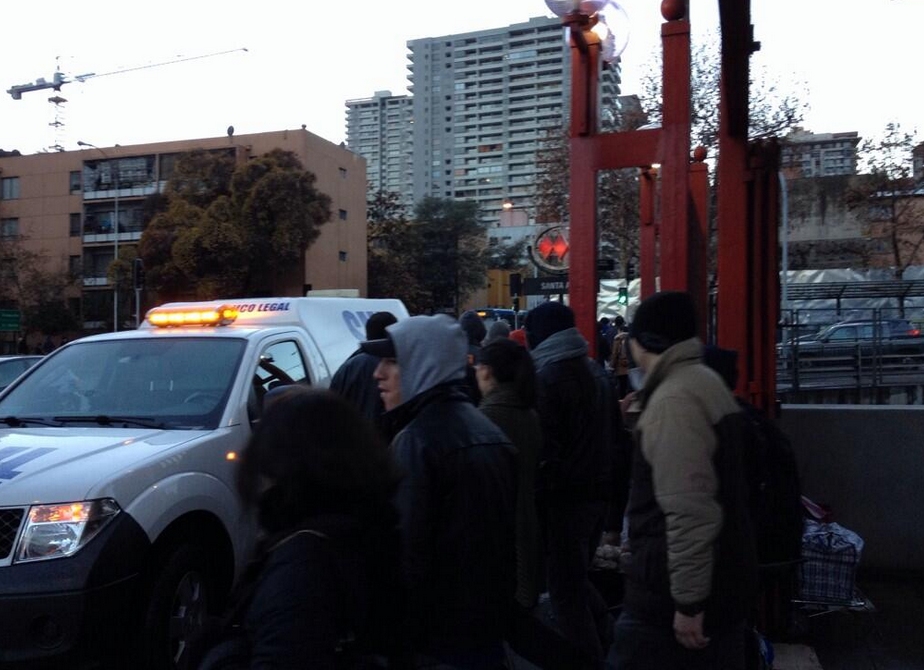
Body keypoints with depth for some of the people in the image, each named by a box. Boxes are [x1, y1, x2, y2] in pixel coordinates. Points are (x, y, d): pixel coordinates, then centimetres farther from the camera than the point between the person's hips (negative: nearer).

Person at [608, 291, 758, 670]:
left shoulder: (674, 400, -20)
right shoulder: (707, 384, 12)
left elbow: (690, 511, -26)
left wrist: (688, 600, -22)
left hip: (673, 592, -10)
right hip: (722, 582, 10)